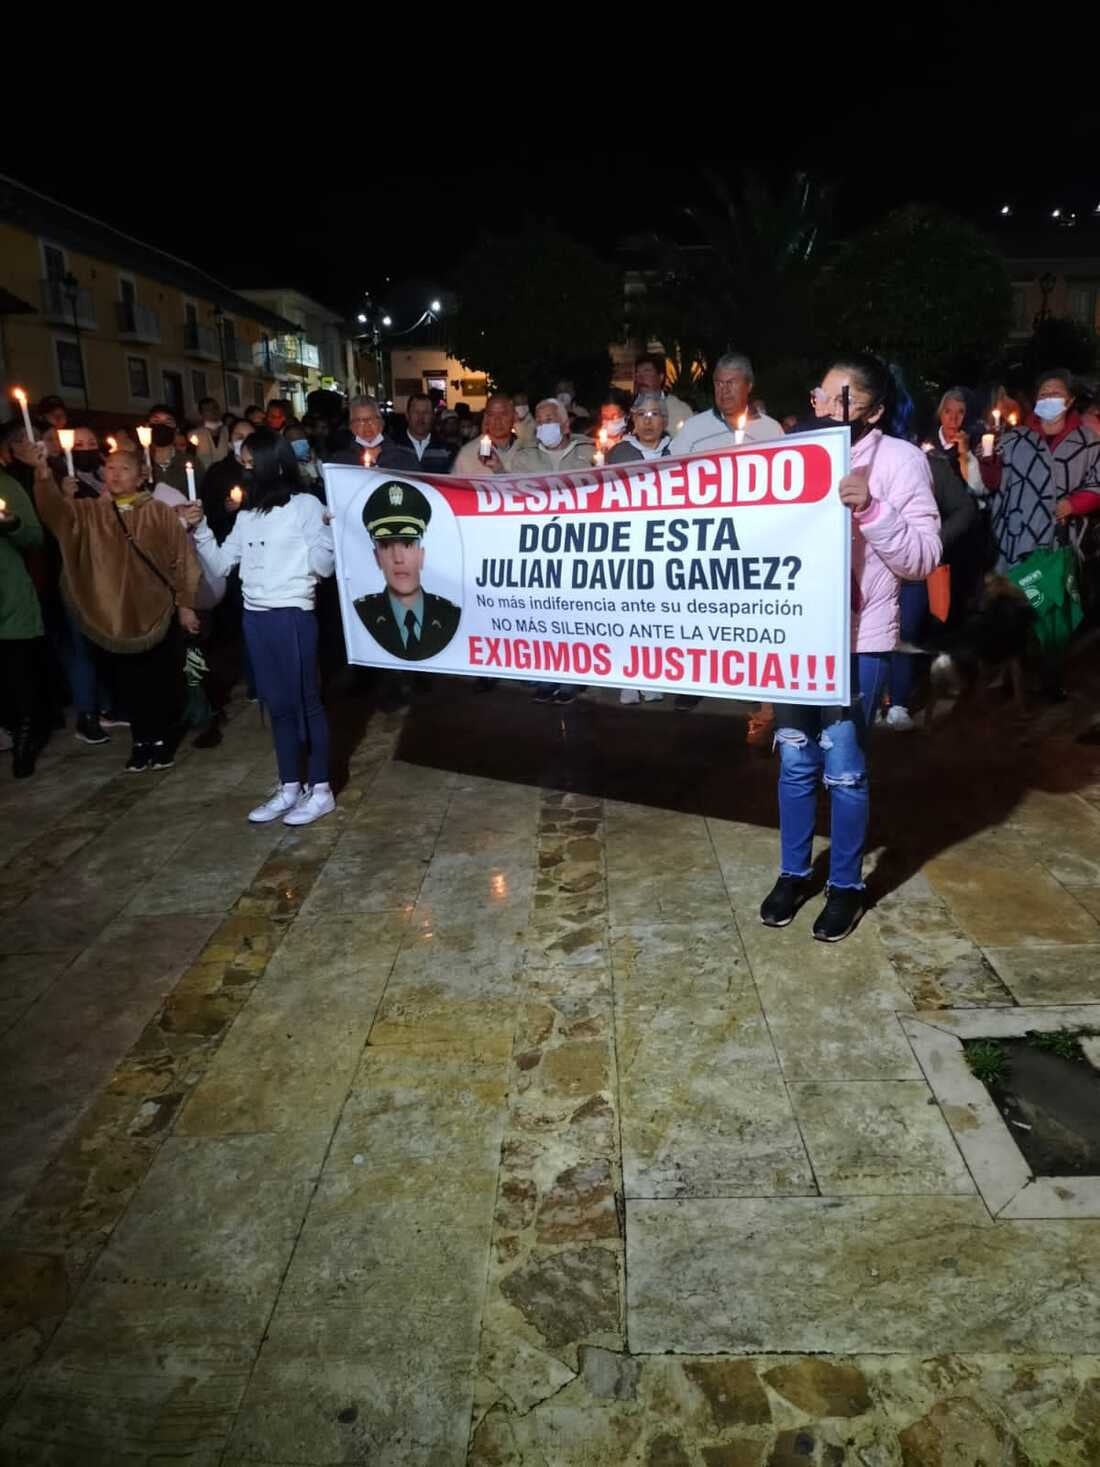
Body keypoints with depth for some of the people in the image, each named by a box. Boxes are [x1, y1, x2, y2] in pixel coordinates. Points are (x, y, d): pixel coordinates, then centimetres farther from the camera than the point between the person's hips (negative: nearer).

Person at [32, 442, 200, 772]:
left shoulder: (159, 513, -1)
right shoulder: (88, 512, 5)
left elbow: (181, 559, 0)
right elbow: (55, 509, -15)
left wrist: (185, 604, -3)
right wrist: (43, 475, -33)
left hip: (157, 613, -2)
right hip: (111, 616, 2)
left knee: (161, 684, 7)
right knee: (129, 686, 10)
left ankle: (162, 740, 24)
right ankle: (142, 741, 25)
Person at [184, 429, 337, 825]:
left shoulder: (306, 505, -5)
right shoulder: (246, 515, 13)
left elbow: (325, 565, -11)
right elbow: (220, 565, 13)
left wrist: (325, 531, -28)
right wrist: (200, 529, 1)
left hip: (292, 616, -6)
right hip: (255, 618, 6)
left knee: (305, 702, 2)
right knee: (278, 704, 12)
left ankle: (320, 790, 11)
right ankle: (289, 788, 21)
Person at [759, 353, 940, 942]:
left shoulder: (901, 460, -6)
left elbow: (923, 558, -11)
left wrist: (871, 508, -23)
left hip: (857, 638, -3)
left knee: (843, 769, 2)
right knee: (796, 761, 12)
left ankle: (846, 885, 22)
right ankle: (793, 872, 29)